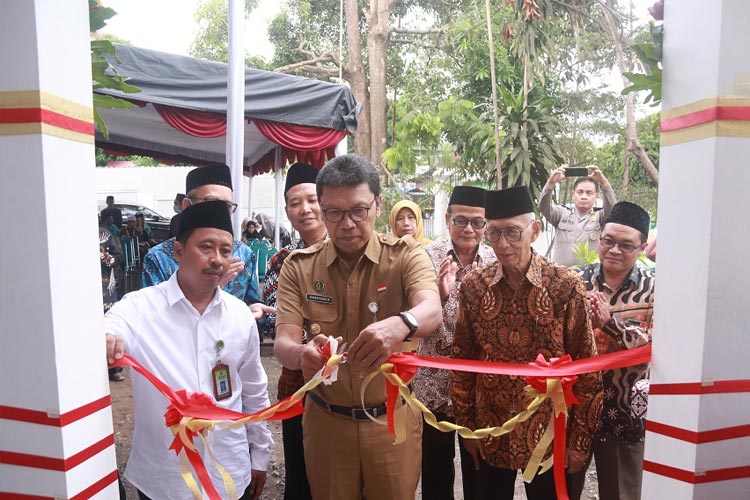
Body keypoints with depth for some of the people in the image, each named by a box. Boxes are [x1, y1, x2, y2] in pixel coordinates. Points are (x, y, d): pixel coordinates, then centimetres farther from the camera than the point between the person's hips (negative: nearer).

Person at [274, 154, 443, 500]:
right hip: (325, 419, 1)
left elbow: (431, 310, -29)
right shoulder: (298, 267, -6)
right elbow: (283, 344, -15)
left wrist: (399, 325, -52)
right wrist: (303, 353, -39)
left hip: (393, 418, -1)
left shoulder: (406, 256, -10)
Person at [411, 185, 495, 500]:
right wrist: (440, 295, -29)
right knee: (436, 473, 15)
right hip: (435, 385, -1)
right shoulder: (427, 258, -8)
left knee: (479, 472, 19)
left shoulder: (497, 261, -3)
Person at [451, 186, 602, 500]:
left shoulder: (566, 286, -13)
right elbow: (462, 360, 2)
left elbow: (587, 368, -8)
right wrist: (466, 426, 4)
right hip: (491, 435, 2)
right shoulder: (473, 287, -6)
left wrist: (580, 439, -5)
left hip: (549, 435, -2)